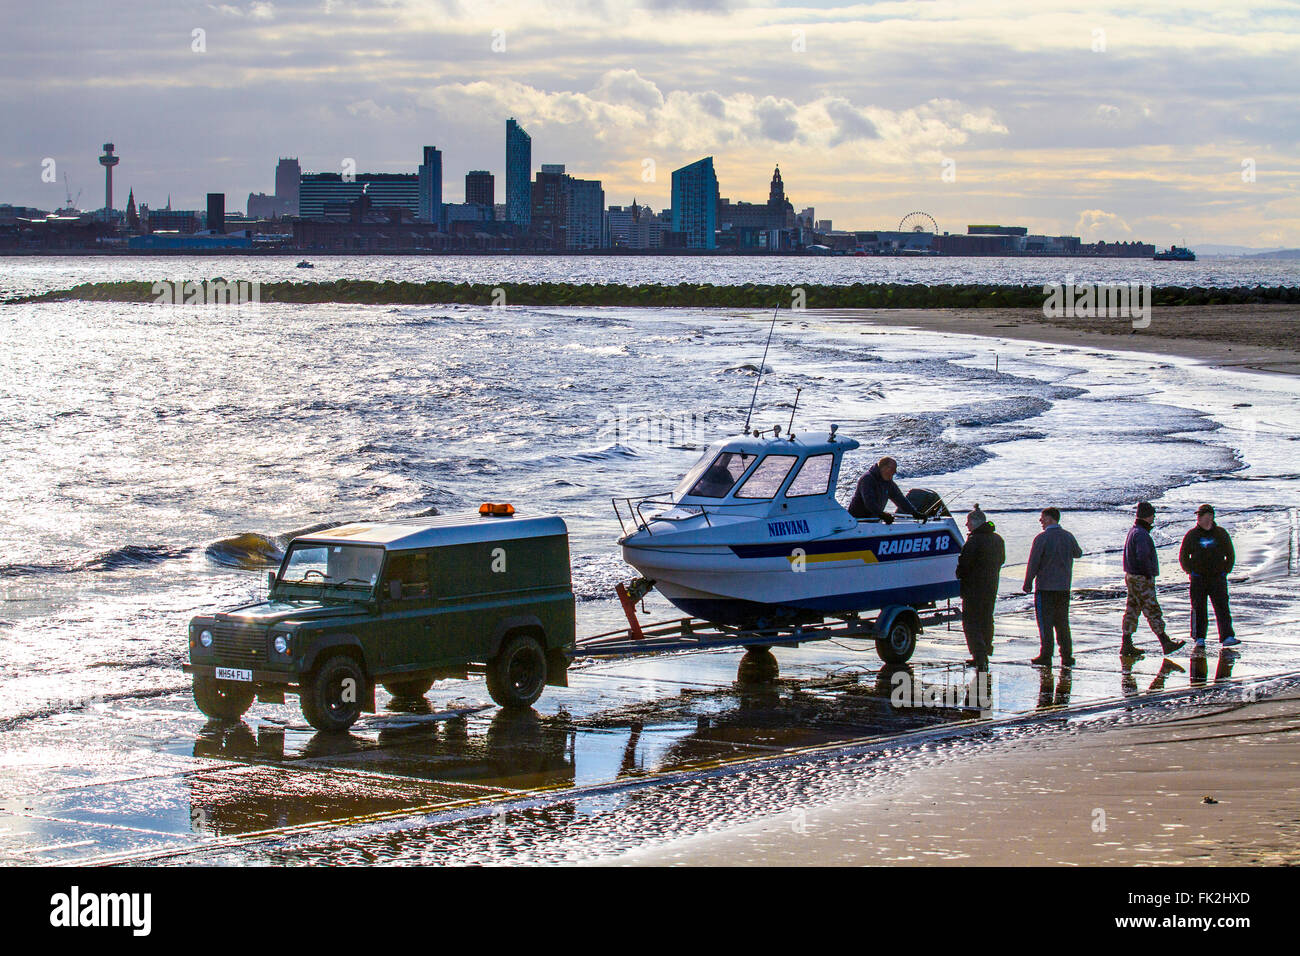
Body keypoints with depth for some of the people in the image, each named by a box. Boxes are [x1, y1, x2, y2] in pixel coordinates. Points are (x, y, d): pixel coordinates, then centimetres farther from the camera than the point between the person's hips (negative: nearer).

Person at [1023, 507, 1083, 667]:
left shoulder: (1042, 538, -12)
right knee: (1062, 622, 12)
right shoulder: (1068, 537, 3)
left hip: (1045, 587, -5)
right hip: (1064, 587, 5)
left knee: (1045, 623, 2)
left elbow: (1033, 563, -11)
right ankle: (1066, 655, 9)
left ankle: (1046, 655, 0)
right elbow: (1078, 553, 22)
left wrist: (1028, 583, -1)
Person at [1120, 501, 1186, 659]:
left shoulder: (1133, 531, 15)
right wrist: (1149, 573, -18)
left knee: (1132, 611, 11)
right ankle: (1166, 643, -3)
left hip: (1132, 576, 10)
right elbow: (1143, 556, -30)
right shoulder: (1141, 534, -19)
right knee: (1152, 611, -6)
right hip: (1142, 579, -10)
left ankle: (1127, 645, 13)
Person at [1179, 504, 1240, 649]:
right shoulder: (1192, 535, 3)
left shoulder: (1221, 534, 4)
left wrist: (1225, 571, 5)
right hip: (1198, 579, 0)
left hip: (1218, 578, 0)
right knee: (1198, 610, 2)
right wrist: (1190, 572, 5)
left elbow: (1230, 555, 13)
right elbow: (1183, 556, 12)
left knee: (1222, 608, -7)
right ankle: (1199, 639, 10)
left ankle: (1227, 637, -9)